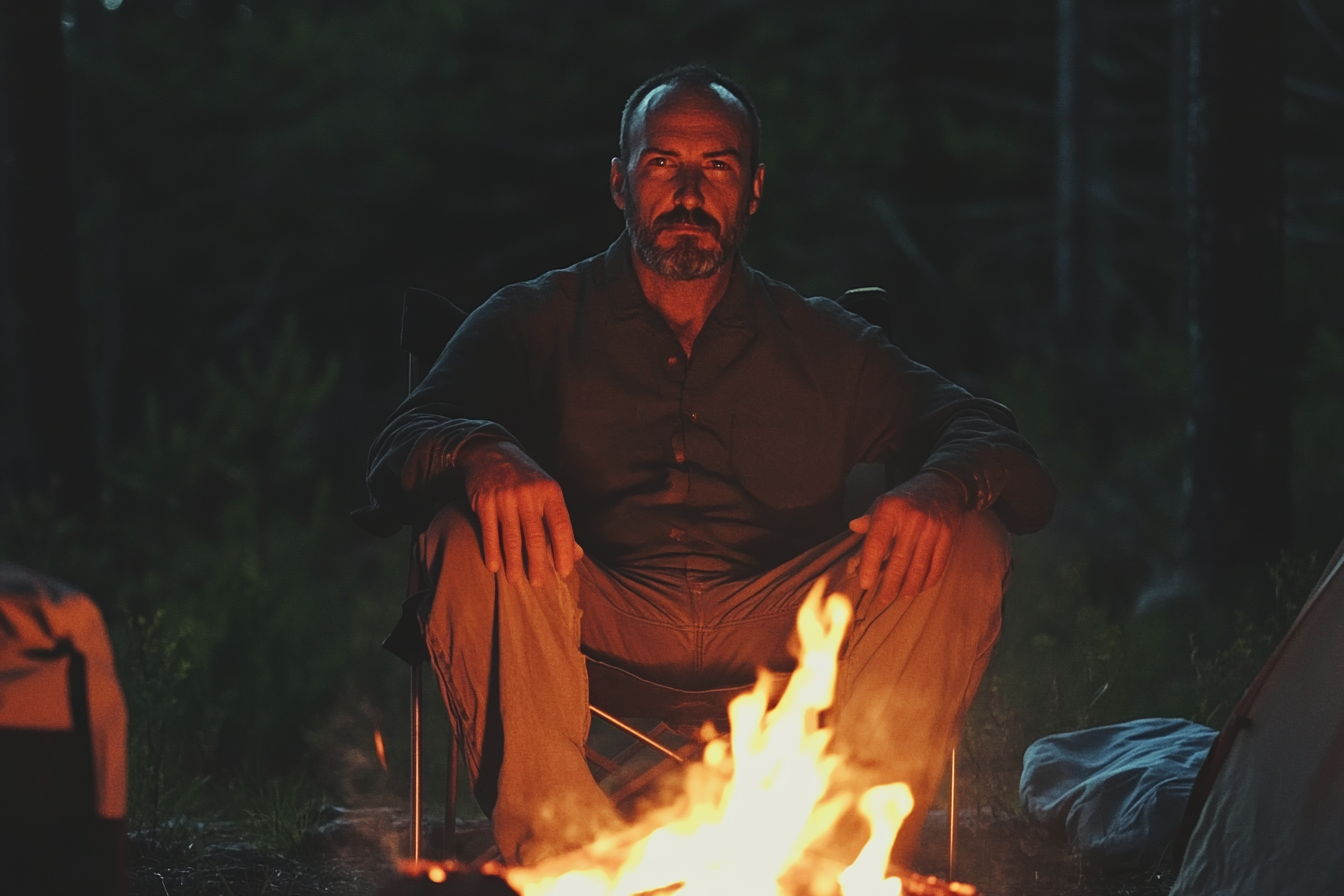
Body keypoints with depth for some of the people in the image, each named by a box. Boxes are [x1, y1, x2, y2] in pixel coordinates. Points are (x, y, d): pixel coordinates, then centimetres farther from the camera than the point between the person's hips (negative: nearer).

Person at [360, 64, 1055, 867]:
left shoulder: (823, 344, 19)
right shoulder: (538, 321, 16)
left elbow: (1012, 460, 8)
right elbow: (399, 451, 0)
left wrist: (944, 485, -19)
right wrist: (482, 455, -26)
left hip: (779, 635, 1)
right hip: (603, 632, -1)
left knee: (969, 547, -21)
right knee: (470, 539, -30)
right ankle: (568, 859, -37)